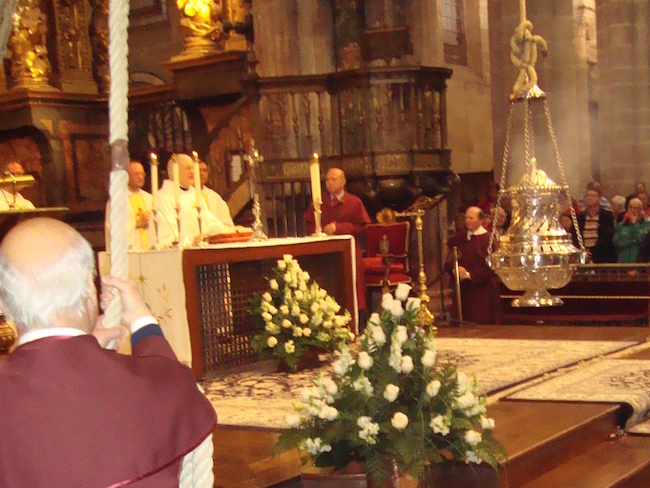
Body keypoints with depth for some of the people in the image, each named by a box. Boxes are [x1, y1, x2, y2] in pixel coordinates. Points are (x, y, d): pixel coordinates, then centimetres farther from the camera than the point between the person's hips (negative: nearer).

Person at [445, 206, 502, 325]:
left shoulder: (488, 240, -6)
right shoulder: (459, 240, 13)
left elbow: (490, 268, -12)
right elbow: (449, 262, 10)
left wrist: (469, 274, -17)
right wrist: (455, 269, -11)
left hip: (482, 293, -5)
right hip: (463, 292, 5)